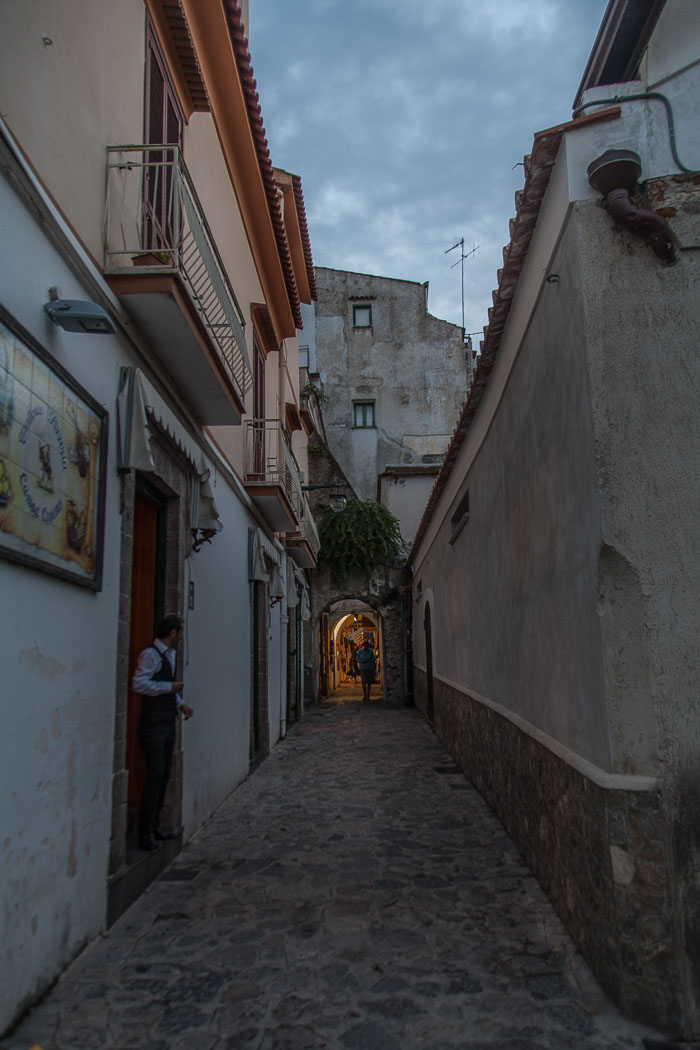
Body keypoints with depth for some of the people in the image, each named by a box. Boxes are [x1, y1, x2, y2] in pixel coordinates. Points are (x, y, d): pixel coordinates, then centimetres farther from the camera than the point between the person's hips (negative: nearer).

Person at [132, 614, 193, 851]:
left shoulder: (170, 654, 15)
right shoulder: (150, 654, -13)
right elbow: (138, 683, -24)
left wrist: (180, 704, 12)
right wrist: (170, 687, -18)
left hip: (168, 723, 9)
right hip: (153, 724, -9)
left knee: (164, 774, 11)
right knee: (155, 774, -10)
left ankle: (154, 826, 21)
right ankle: (145, 832, -1)